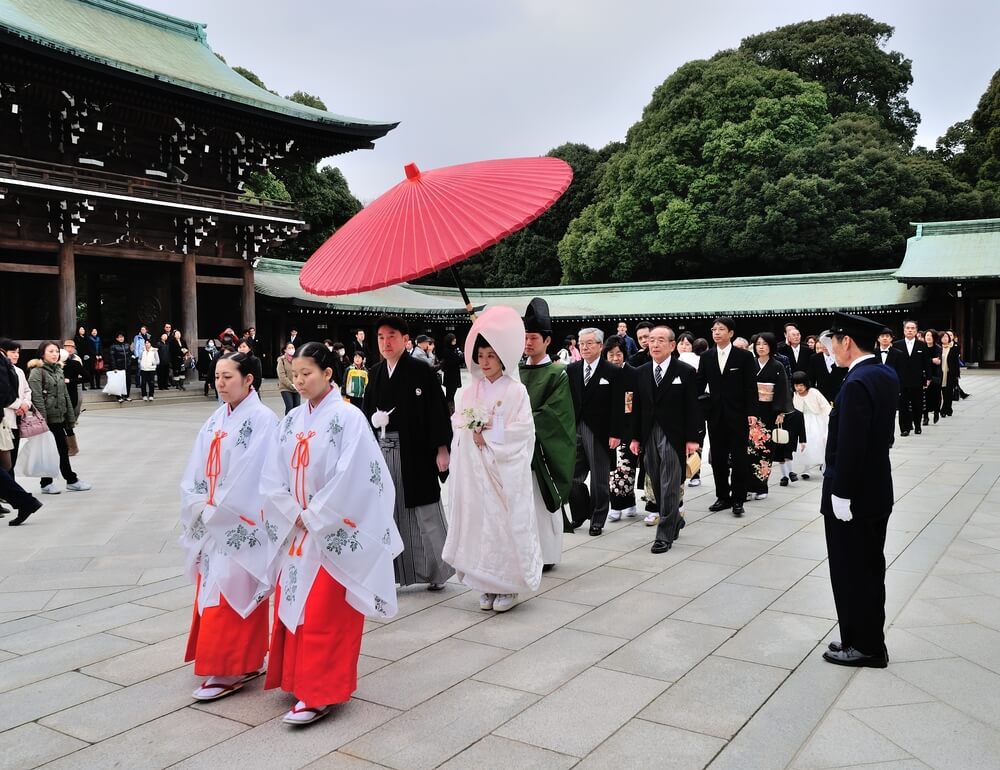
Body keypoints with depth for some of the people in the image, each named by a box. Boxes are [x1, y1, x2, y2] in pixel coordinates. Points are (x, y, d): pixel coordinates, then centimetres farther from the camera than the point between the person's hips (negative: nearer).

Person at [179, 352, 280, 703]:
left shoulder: (263, 420, -13)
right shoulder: (214, 422, 9)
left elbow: (253, 477, -18)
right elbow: (196, 471, 8)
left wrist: (216, 510, -13)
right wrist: (200, 507, -6)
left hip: (241, 526, -8)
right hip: (212, 524, 8)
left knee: (232, 594, -3)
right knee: (213, 592, 13)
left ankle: (231, 669, 8)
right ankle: (241, 662, 26)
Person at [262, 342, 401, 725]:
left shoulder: (348, 417, -13)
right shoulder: (291, 421, 6)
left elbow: (350, 478, -20)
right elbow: (273, 477, 4)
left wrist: (314, 517, -14)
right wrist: (294, 515, -8)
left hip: (334, 534, -7)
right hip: (299, 531, 7)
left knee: (323, 616, -2)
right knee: (291, 607, 13)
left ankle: (319, 694, 8)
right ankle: (297, 679, 29)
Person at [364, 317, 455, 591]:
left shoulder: (421, 370, -7)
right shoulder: (375, 373, 10)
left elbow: (438, 411, -9)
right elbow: (368, 411, 18)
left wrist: (442, 448, -12)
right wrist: (374, 420, -1)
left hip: (415, 451, -5)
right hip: (383, 450, 5)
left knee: (424, 512, 4)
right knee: (389, 512, 8)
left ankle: (436, 569, 19)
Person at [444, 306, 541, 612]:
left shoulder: (515, 391, -6)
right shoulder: (472, 390, 10)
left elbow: (520, 434, -12)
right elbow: (459, 426, 9)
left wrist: (487, 438, -12)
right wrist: (473, 435, -10)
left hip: (505, 470, -5)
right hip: (474, 471, 5)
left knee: (505, 523, -2)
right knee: (479, 521, 5)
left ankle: (508, 586, 11)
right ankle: (488, 586, 16)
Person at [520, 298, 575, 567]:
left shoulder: (557, 373, -4)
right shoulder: (517, 370, 11)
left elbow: (551, 412, -12)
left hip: (542, 447, -5)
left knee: (543, 502, 2)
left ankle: (547, 555, 13)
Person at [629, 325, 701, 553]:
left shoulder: (686, 372, -4)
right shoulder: (641, 372, 8)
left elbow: (693, 408, -5)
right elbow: (637, 407, 11)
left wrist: (692, 438, -9)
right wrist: (635, 437, 7)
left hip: (674, 436, -4)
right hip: (648, 436, 5)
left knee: (670, 487, -4)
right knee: (657, 486, 11)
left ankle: (664, 535, 2)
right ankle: (675, 521, 31)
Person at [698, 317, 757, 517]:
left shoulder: (744, 356, -2)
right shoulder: (706, 357, 7)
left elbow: (751, 387, -4)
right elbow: (699, 386, 7)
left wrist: (751, 412, -11)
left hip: (738, 416, -3)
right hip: (715, 415, 3)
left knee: (739, 458, 1)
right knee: (718, 458, 7)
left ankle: (738, 499, 9)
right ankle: (723, 497, 17)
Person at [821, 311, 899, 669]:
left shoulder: (857, 383, -23)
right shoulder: (887, 375, 6)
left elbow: (850, 445, -25)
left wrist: (840, 494, -19)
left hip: (853, 495, -9)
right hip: (875, 490, 10)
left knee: (851, 574, 4)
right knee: (869, 570, 18)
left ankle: (863, 646, 15)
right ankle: (869, 641, 29)